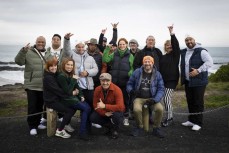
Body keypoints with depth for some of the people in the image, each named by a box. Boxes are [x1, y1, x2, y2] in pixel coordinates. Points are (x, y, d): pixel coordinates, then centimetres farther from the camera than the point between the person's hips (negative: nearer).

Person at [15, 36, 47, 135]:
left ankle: (37, 123, 31)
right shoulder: (29, 52, -4)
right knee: (32, 107, -1)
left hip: (44, 86, 5)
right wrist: (23, 50, -28)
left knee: (40, 106, 16)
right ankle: (32, 126, 12)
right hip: (32, 85, -5)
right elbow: (18, 61, -15)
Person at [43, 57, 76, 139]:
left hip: (58, 98, 8)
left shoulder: (56, 74, 8)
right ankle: (59, 131, -3)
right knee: (70, 110, -16)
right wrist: (71, 93, -16)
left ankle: (66, 124, 18)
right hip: (51, 101, -8)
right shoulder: (48, 77, -19)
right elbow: (57, 90, -23)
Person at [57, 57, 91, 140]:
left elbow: (77, 87, 17)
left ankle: (86, 128, -7)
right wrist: (73, 80, -19)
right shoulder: (61, 76, -14)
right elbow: (67, 91, -20)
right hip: (66, 99, -7)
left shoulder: (71, 75, 11)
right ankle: (82, 132, -13)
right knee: (86, 108, -20)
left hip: (74, 97, 7)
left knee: (87, 106, -18)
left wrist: (81, 95, 3)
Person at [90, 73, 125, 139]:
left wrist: (104, 106, -41)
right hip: (104, 112, 4)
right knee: (93, 117, -18)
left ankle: (115, 129, -1)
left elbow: (120, 107, -34)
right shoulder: (97, 90, -12)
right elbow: (95, 105, -9)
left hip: (115, 111, -4)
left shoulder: (117, 90, -26)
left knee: (116, 115, -37)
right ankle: (110, 126, 6)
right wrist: (105, 113, -27)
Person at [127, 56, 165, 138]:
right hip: (139, 98, -1)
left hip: (152, 98, 1)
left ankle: (156, 128, -1)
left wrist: (155, 99, -16)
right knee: (137, 109, -33)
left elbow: (161, 89, -1)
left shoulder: (157, 74, 2)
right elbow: (129, 84, 11)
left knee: (160, 109, -29)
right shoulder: (137, 72, 2)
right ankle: (139, 128, -3)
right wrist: (131, 90, -12)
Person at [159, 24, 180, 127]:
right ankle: (170, 117, 23)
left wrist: (172, 33, -24)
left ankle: (169, 118, 3)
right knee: (167, 99, 10)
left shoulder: (175, 54, 0)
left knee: (167, 99, -9)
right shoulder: (163, 57, 15)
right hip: (163, 80, 6)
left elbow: (176, 44, -17)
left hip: (171, 80, -5)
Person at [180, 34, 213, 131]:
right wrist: (182, 78, 12)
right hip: (187, 82, 7)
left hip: (199, 82, -7)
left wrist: (198, 71, -22)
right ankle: (191, 120, 27)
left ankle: (198, 123, 11)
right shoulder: (183, 52, 12)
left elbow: (209, 62, -18)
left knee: (198, 103, 0)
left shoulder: (201, 51, -10)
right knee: (190, 102, 14)